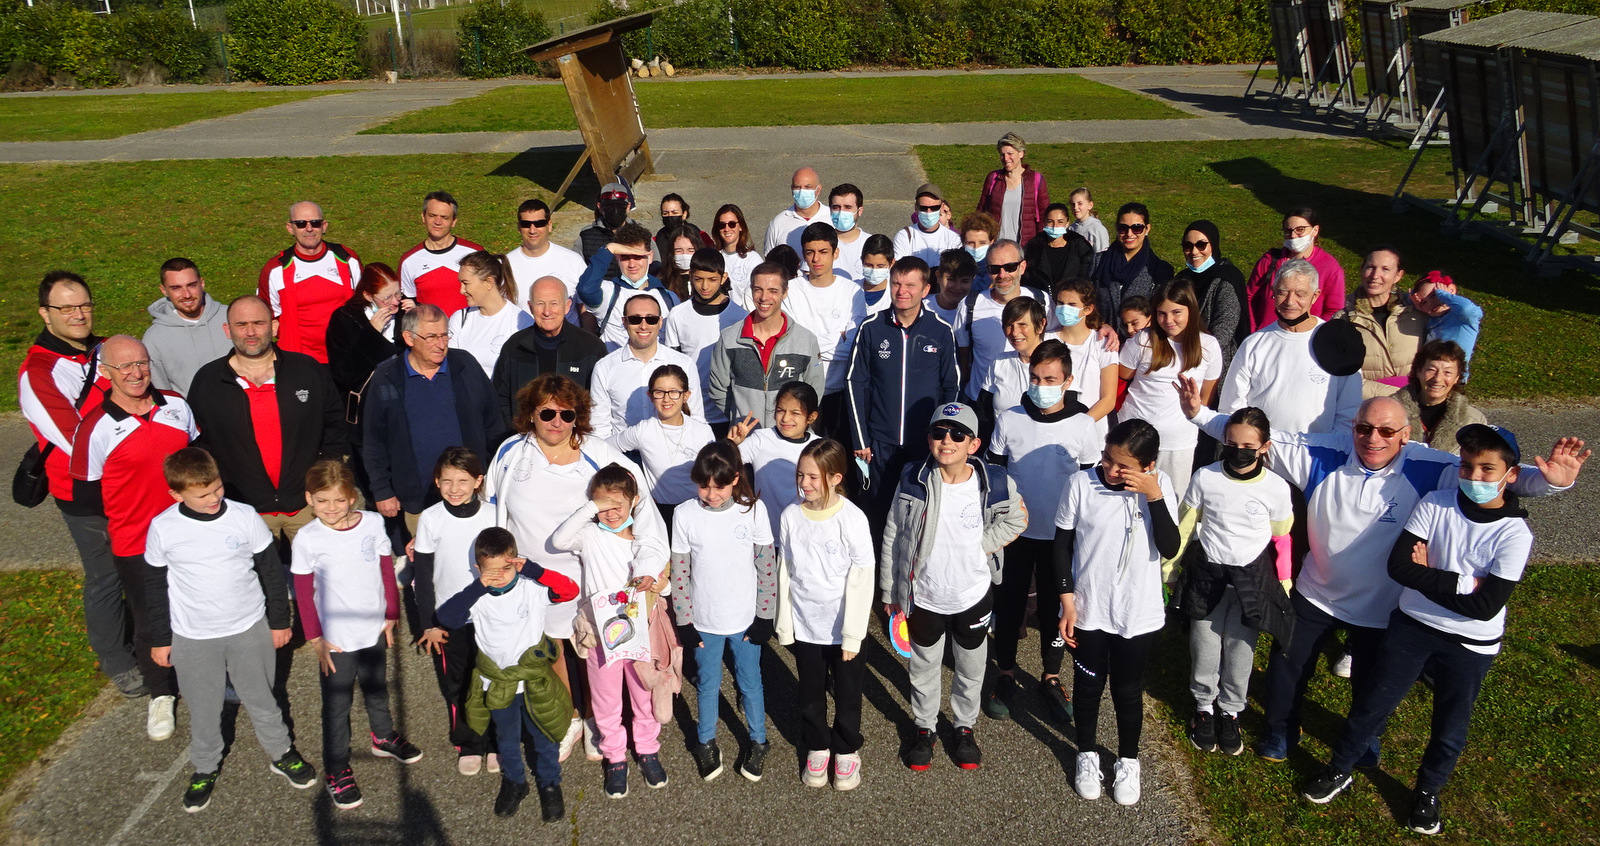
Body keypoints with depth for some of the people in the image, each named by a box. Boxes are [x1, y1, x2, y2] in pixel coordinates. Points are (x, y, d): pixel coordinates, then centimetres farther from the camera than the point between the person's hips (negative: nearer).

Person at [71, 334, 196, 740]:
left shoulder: (176, 405, -2)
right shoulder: (96, 427, -15)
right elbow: (86, 494, -8)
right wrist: (135, 509, 0)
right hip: (136, 544, -4)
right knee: (149, 622, 11)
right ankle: (161, 697, 33)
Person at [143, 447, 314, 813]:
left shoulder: (245, 517, -14)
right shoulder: (162, 529, -13)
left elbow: (271, 570, -2)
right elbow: (157, 587, 1)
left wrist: (279, 620, 3)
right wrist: (159, 639, 6)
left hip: (249, 630, 0)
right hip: (192, 638, 0)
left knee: (261, 700, 16)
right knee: (203, 710, 16)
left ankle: (281, 753, 38)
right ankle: (205, 767, 40)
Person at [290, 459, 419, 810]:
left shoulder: (373, 523, -10)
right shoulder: (307, 539, -15)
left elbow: (387, 571, 1)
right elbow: (303, 593, -8)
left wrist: (391, 615, 4)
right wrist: (316, 639, -8)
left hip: (374, 631, 3)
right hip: (336, 638, -3)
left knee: (377, 690, 25)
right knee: (337, 704, 9)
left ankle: (383, 737, 49)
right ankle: (337, 770, 24)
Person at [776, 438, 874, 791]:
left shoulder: (852, 519, -17)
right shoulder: (790, 516, -7)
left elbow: (861, 580, -13)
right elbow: (784, 573, 1)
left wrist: (852, 635, -12)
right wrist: (784, 625, 2)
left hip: (842, 627, -2)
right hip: (804, 625, 3)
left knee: (847, 693, 14)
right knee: (810, 693, 17)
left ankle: (846, 751, 35)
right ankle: (817, 748, 38)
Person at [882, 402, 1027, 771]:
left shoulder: (994, 483, -17)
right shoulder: (913, 481, -16)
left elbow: (1017, 518, 4)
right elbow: (893, 537, -5)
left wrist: (984, 544, -10)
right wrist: (890, 590, -1)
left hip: (974, 596, 0)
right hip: (924, 597, 0)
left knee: (971, 669, 20)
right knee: (924, 667, 20)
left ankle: (964, 727, 45)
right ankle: (925, 727, 43)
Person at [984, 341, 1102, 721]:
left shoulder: (1084, 426, -8)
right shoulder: (1008, 420, -7)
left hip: (1062, 535, 0)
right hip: (1015, 532, 1)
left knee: (1056, 607, 12)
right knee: (1009, 604, 11)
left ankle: (1051, 679, 31)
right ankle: (1005, 676, 29)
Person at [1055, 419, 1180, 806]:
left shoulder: (1160, 485, -12)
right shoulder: (1081, 484, -15)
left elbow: (1170, 548, -19)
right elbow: (1062, 545, -5)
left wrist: (1154, 497, -29)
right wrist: (1067, 602, -7)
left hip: (1139, 614, 0)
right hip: (1088, 611, 0)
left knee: (1128, 691, 16)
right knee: (1088, 686, 17)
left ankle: (1128, 761, 40)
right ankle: (1087, 755, 41)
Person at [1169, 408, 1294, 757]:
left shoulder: (1276, 488, -9)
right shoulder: (1204, 478, -9)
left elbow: (1282, 541, 3)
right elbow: (1183, 528, 2)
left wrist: (1284, 589, 7)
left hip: (1253, 580, 0)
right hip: (1208, 575, 0)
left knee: (1240, 650, 9)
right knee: (1205, 648, 10)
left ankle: (1230, 711, 32)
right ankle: (1204, 706, 34)